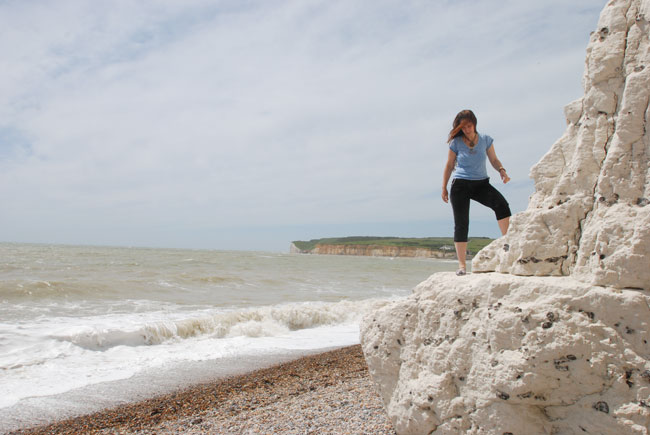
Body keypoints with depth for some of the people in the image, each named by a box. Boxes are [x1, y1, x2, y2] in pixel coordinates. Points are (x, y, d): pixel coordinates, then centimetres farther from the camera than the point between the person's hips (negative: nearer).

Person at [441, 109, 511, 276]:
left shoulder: (486, 140, 1)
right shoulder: (456, 142, -3)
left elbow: (493, 159, 11)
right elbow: (449, 165, 6)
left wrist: (501, 170, -9)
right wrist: (444, 188, 6)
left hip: (481, 184, 2)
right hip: (460, 185, -1)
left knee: (501, 204, -27)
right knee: (461, 224, -3)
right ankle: (462, 264, 4)